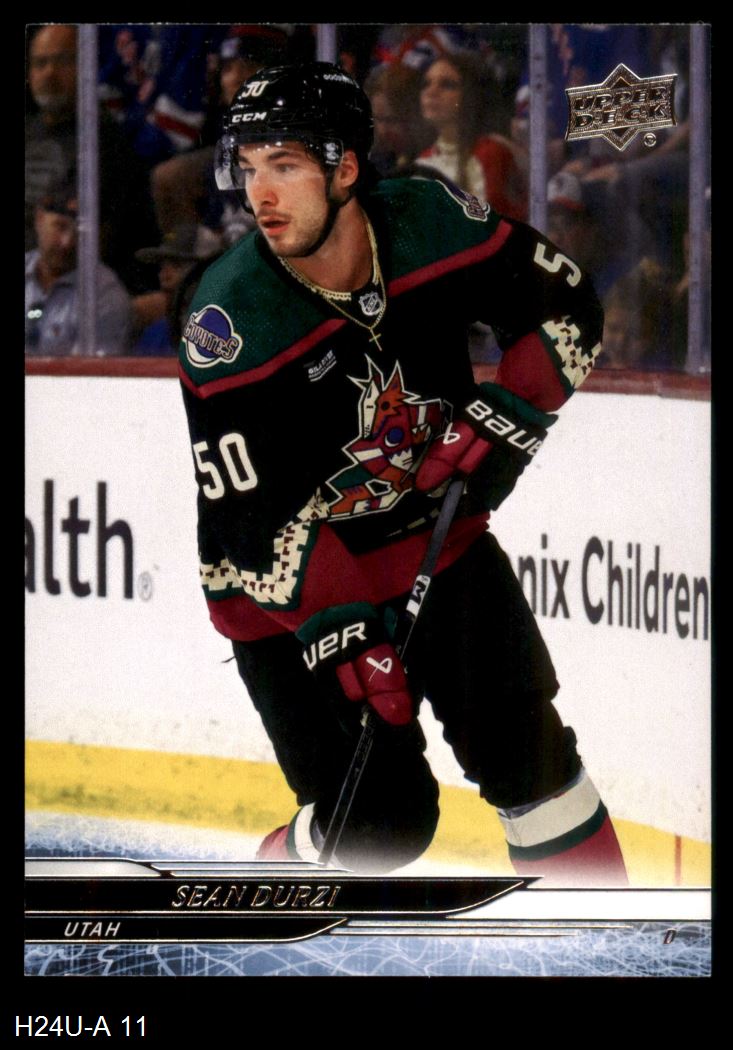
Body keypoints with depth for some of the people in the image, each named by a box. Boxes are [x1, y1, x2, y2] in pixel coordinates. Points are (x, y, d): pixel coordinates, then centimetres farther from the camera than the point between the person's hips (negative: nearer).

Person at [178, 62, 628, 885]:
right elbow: (252, 520, -22)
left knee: (523, 748, 0)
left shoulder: (435, 225, -15)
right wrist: (340, 636, -27)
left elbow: (566, 310, 1)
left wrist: (500, 417, -13)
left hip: (436, 540, 4)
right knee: (377, 820, -9)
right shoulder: (230, 321, -24)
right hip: (292, 589, -4)